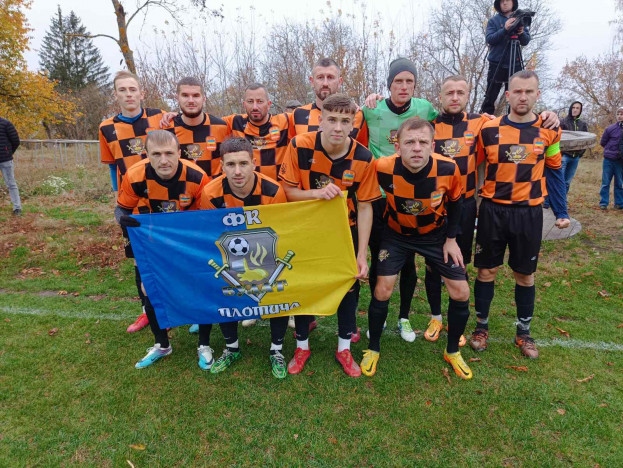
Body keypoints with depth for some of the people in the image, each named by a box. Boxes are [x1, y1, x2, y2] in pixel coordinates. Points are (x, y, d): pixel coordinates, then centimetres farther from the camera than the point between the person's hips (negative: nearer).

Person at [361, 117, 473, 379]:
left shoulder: (448, 169, -24)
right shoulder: (383, 168, -28)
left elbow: (454, 202, -3)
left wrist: (451, 238, -2)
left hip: (436, 235, 2)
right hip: (397, 235, -1)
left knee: (460, 292, -2)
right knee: (382, 291, -9)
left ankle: (452, 352, 24)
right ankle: (373, 349, 17)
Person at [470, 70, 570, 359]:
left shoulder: (549, 131, 1)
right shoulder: (489, 129, -3)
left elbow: (554, 172, 10)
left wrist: (561, 212, 8)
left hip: (529, 213, 1)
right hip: (492, 210, -1)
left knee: (525, 274, 11)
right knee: (486, 270, 7)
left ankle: (523, 332, 27)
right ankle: (481, 326, 24)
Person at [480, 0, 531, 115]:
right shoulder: (493, 21, 6)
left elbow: (526, 41, 4)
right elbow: (490, 39, -8)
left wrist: (521, 33, -16)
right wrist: (504, 29, -22)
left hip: (515, 64, 2)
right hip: (496, 63, -2)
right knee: (490, 97, -3)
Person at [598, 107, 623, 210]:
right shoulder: (610, 128, -3)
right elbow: (602, 143, 6)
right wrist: (612, 150, 0)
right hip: (609, 160, -1)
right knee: (605, 182, 3)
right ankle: (603, 203, 10)